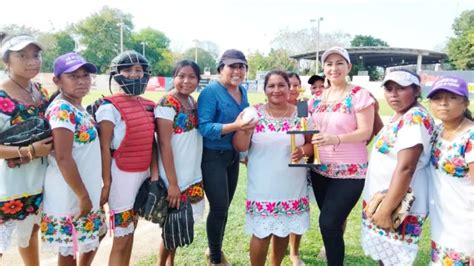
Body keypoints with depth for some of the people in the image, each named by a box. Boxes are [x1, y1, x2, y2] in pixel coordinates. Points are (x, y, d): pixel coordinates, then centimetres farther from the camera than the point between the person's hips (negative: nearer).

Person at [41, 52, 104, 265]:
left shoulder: (78, 108, 8)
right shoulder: (61, 110, -19)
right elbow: (63, 158, -24)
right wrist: (83, 196, -19)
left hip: (86, 191, 9)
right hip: (70, 195, -9)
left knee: (91, 241, 22)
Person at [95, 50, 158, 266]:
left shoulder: (149, 106, 9)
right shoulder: (110, 107, -10)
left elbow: (151, 143, 10)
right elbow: (104, 148, -12)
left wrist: (154, 174, 5)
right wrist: (106, 182, -13)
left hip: (143, 173, 6)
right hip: (122, 175, -6)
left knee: (131, 232, 17)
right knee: (121, 239, 3)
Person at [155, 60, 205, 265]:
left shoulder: (192, 101, 7)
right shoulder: (167, 104, -16)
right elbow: (164, 145, -19)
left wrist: (196, 172, 7)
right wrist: (172, 183, -20)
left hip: (192, 175, 7)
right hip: (176, 177, -7)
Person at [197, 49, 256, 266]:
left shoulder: (242, 92, 7)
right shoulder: (211, 91, -16)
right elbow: (203, 127, -24)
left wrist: (248, 125, -2)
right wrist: (234, 126, -33)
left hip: (233, 155, 7)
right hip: (212, 156, -7)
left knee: (224, 206, 17)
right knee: (219, 207, -5)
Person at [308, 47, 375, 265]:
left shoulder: (359, 95, -9)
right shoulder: (317, 98, 8)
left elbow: (366, 132, -15)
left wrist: (336, 139, -30)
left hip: (349, 172, -6)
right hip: (320, 170, 6)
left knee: (329, 223, -8)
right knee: (330, 223, 15)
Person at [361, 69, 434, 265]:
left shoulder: (415, 118, -20)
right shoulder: (399, 117, 9)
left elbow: (405, 168, -26)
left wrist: (386, 210, -25)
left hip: (397, 206, -9)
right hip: (381, 200, 9)